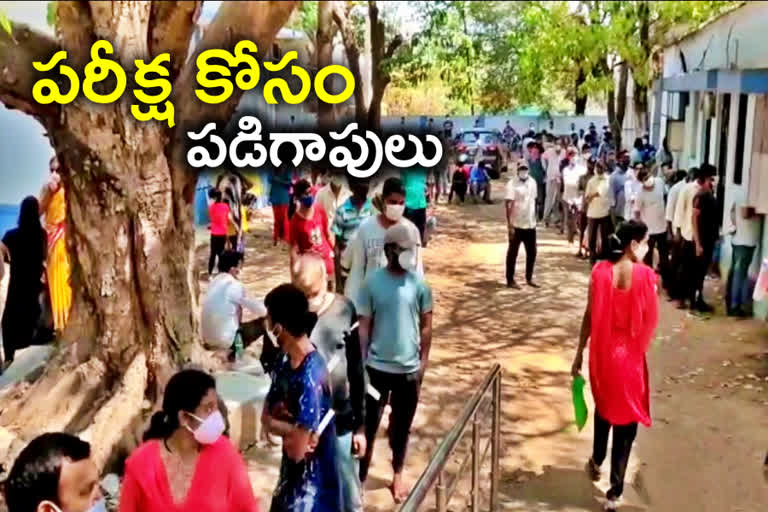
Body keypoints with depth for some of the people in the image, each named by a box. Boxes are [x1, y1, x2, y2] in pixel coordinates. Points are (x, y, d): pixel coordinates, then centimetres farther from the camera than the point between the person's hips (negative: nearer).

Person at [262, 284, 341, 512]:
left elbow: (297, 449, -28)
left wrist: (283, 427, -8)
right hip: (292, 472, 8)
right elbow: (266, 418, 3)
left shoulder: (311, 377, -30)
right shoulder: (284, 362, -3)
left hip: (312, 480, -8)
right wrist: (293, 429, -15)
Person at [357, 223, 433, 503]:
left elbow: (426, 326, 1)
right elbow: (364, 327, -4)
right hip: (377, 367, -1)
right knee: (368, 424, 6)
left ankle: (397, 475, 35)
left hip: (409, 369, 2)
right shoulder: (372, 283, -8)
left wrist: (423, 362, -2)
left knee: (401, 426, 16)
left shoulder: (419, 284, -5)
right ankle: (359, 477, 20)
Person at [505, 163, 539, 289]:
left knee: (532, 252, 13)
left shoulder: (532, 182, 7)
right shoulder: (512, 184, -13)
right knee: (512, 253, 4)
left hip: (531, 224, 6)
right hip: (517, 225, -6)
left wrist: (534, 219, 15)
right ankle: (510, 280, 12)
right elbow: (509, 204, -16)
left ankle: (529, 278, 26)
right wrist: (509, 225, -21)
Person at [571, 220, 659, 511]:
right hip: (630, 355, -3)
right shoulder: (645, 275, -15)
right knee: (626, 418, 9)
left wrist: (579, 354, 5)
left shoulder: (601, 272, -8)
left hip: (602, 352, 3)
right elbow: (650, 322, -11)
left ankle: (596, 462, 46)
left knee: (604, 407, 27)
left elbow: (589, 317, -4)